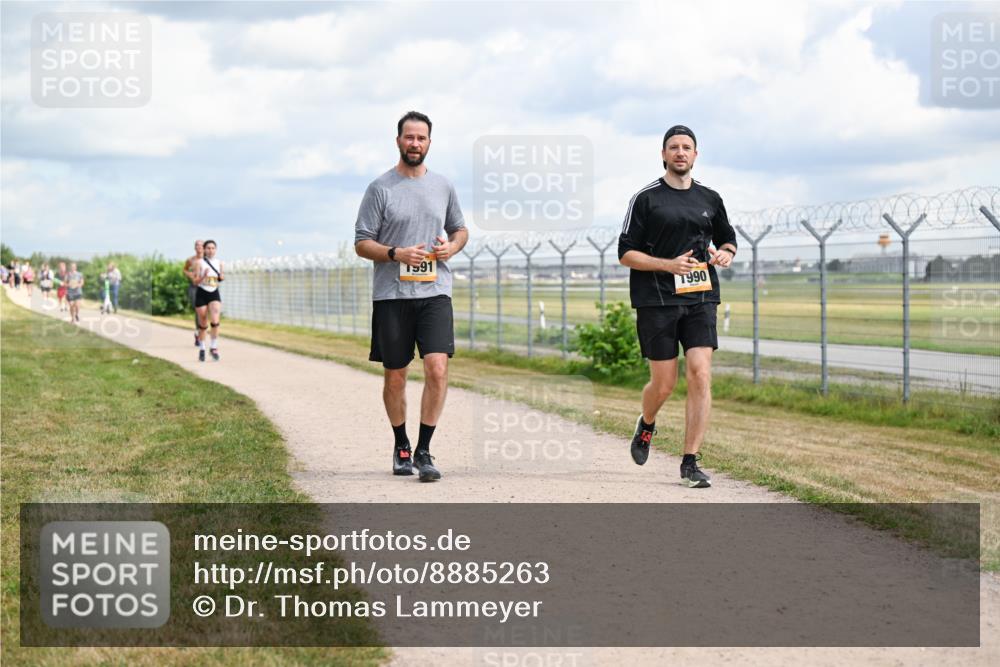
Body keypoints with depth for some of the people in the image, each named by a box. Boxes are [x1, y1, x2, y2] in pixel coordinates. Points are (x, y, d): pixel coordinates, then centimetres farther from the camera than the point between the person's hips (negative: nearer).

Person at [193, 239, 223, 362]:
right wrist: (204, 276, -25)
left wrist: (222, 277, -5)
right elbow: (195, 281, -7)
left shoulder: (219, 262, 5)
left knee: (215, 321, -19)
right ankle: (202, 348, 24)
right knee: (203, 324, 6)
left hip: (214, 294, 1)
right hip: (202, 294, -1)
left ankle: (214, 347, -9)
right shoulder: (200, 262, -4)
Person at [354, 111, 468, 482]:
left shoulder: (443, 186, 11)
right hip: (391, 295, -1)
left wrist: (452, 246, 1)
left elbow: (460, 229, 24)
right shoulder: (380, 188, 0)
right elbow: (361, 244, -1)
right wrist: (396, 254, -17)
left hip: (435, 292, 2)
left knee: (437, 369, -15)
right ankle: (401, 447, 26)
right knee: (395, 376, 7)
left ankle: (423, 451, -6)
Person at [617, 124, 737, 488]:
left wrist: (725, 253, 2)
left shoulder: (710, 199, 12)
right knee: (663, 384, 1)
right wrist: (669, 264, -17)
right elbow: (626, 253, -2)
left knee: (700, 375, -11)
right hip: (656, 302, -3)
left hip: (700, 298, 3)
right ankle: (646, 425, 37)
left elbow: (727, 238, 27)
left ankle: (690, 463, -6)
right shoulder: (645, 198, 0)